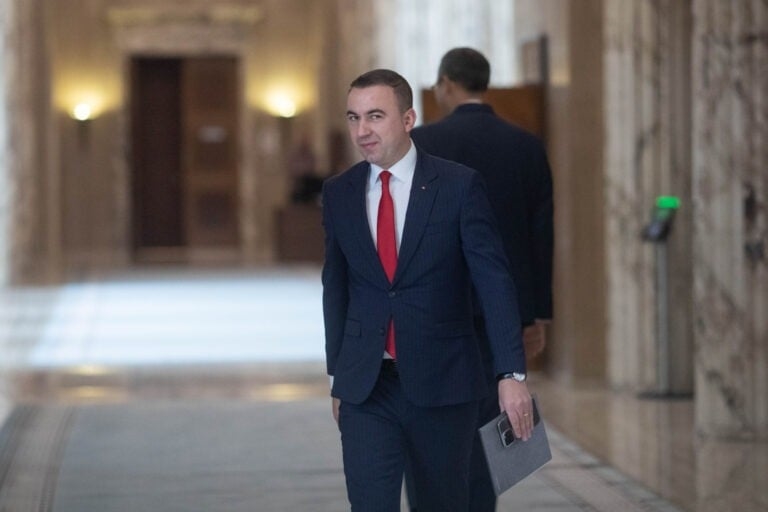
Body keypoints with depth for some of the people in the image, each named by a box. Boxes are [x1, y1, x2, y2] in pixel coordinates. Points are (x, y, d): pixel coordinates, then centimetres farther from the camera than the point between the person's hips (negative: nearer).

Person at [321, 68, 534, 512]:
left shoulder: (459, 185, -6)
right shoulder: (338, 193, 5)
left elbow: (494, 280, -9)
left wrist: (513, 374, -15)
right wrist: (337, 375, 17)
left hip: (443, 384, -2)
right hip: (366, 391, 2)